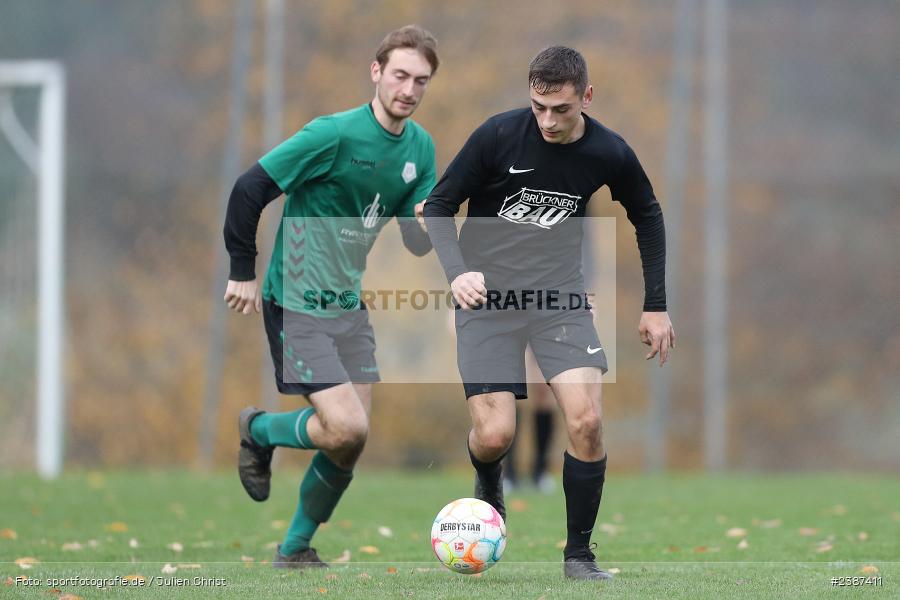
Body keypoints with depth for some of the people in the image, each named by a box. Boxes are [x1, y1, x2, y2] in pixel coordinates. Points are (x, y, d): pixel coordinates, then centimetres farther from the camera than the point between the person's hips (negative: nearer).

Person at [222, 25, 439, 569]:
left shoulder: (420, 147, 3)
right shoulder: (335, 134, -20)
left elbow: (416, 246, 7)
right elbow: (250, 189, -17)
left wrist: (427, 224, -17)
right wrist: (243, 272, -11)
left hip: (350, 307, 7)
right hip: (297, 306, -7)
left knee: (350, 441, 5)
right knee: (347, 429, -17)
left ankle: (297, 548, 22)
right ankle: (259, 431, 12)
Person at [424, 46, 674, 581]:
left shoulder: (609, 154, -7)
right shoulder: (498, 135, -15)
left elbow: (647, 216, 12)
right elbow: (440, 204, -5)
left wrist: (656, 306, 12)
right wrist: (457, 271, -23)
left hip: (559, 295, 2)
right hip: (488, 296, -2)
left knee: (587, 421, -16)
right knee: (495, 435, -11)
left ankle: (580, 553, 2)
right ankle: (489, 485, 28)